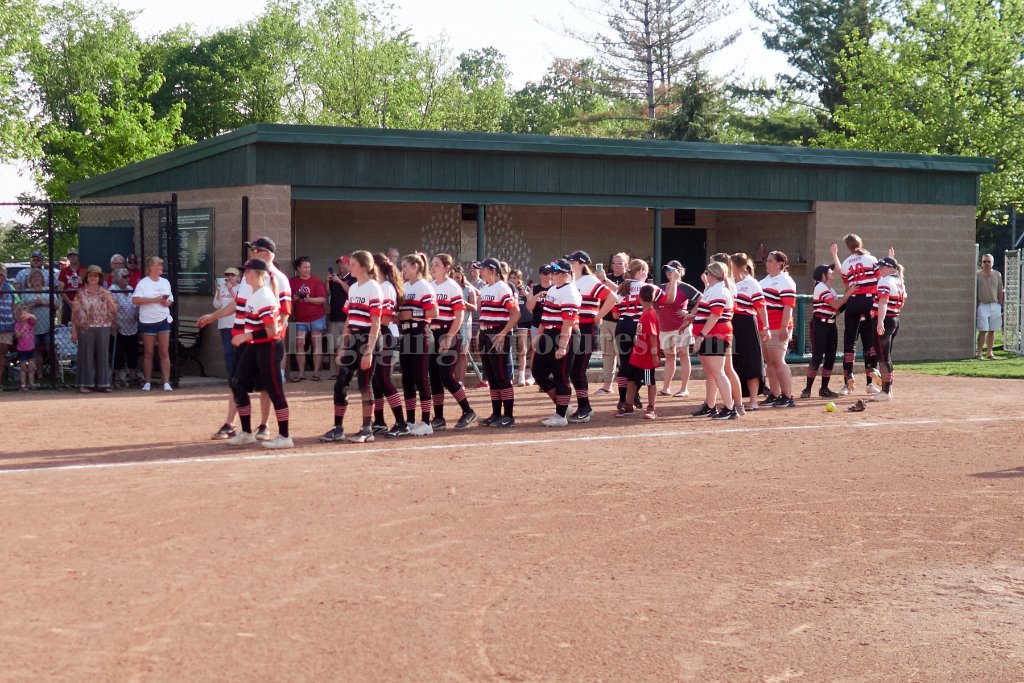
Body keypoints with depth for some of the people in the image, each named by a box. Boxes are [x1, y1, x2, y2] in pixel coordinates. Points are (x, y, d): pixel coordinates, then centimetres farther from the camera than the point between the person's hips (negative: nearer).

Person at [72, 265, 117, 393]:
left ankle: (103, 383, 9)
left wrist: (108, 298, -9)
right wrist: (74, 331, -3)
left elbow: (114, 310, 5)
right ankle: (85, 384, 5)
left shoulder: (105, 293, 10)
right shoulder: (81, 293, 4)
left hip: (103, 328, 2)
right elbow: (75, 312, 2)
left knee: (103, 355, 3)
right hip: (86, 328, -2)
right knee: (86, 355, 0)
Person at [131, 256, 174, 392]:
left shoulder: (165, 282, 13)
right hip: (148, 321, -4)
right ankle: (147, 382, 11)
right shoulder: (143, 283, -4)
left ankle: (166, 382, -2)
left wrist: (166, 302, -5)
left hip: (163, 319, 4)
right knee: (148, 353, 4)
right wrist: (154, 300, -17)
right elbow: (135, 300, -15)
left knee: (165, 352, -1)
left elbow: (171, 300, 19)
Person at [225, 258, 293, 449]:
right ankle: (246, 433, 17)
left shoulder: (265, 297, -19)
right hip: (253, 348, 10)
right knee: (238, 385, 8)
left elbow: (272, 331, -23)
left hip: (269, 347, -10)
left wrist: (245, 337, -22)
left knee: (274, 391, -4)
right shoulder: (251, 293, 8)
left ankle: (284, 437, 5)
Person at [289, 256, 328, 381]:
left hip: (316, 317, -2)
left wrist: (310, 299, -22)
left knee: (316, 343, 0)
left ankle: (316, 372, 2)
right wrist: (293, 299, -14)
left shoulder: (316, 280, -4)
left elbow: (323, 299, -8)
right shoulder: (292, 282, 2)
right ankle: (301, 373, 2)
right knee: (299, 344, -4)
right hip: (300, 318, 2)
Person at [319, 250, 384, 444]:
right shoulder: (353, 288, 13)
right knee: (340, 384, 4)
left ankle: (367, 430, 7)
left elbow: (376, 323, -14)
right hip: (352, 340, 8)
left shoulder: (373, 288, -10)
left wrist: (369, 351, -19)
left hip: (368, 339, -8)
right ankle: (338, 429, 9)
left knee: (365, 384, -2)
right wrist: (343, 346, 13)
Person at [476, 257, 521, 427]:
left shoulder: (502, 288, -11)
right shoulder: (484, 289, 15)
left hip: (499, 336, -9)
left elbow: (515, 313, -17)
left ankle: (508, 416, -3)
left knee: (501, 376, -7)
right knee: (491, 377, 10)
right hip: (485, 335, 9)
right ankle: (496, 414, 16)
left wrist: (503, 334, -20)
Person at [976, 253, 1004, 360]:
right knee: (983, 330, -9)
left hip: (994, 305, 3)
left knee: (992, 330, 5)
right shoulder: (977, 275, 0)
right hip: (982, 305, -3)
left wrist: (1000, 306, 9)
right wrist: (976, 306, -4)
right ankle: (980, 353, -4)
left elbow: (1000, 291, 13)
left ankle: (989, 353, 12)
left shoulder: (997, 275, 10)